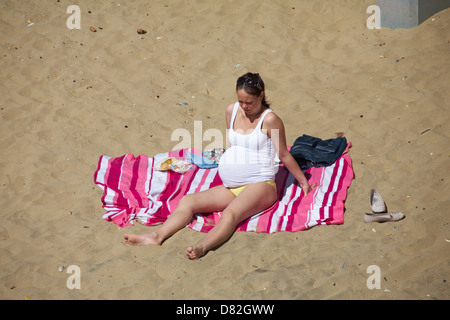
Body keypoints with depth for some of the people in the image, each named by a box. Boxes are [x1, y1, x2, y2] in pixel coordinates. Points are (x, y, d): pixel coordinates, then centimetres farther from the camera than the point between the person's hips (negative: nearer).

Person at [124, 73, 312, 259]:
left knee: (230, 213, -36)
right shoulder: (232, 111, 11)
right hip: (230, 188, 7)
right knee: (187, 201, -14)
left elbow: (284, 155, 3)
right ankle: (157, 236, -33)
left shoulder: (269, 119, -6)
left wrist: (303, 181, 10)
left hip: (259, 185, -7)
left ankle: (202, 247, -61)